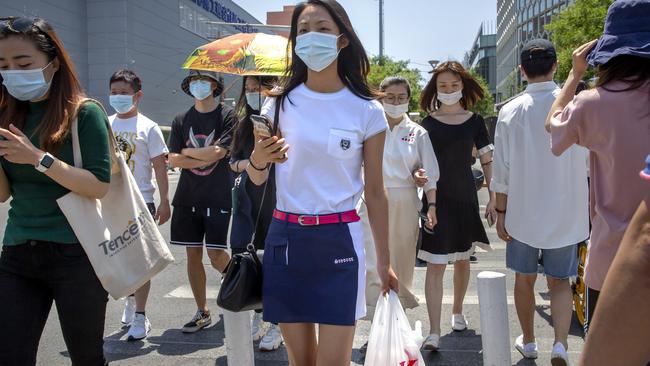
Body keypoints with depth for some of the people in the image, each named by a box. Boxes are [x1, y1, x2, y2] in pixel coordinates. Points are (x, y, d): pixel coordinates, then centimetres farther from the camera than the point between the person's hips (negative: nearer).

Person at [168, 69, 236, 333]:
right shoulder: (181, 120, 10)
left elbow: (218, 152, -14)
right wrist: (206, 157, -9)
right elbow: (173, 160, 1)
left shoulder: (227, 116, -2)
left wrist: (188, 152, -2)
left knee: (216, 254, -7)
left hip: (218, 198, -4)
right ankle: (202, 312, 20)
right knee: (193, 253, 7)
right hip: (187, 197, 5)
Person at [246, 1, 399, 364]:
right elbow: (256, 178, 9)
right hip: (285, 238, 2)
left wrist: (385, 261, 6)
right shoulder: (281, 102, 2)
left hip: (339, 241, -2)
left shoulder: (367, 111, -3)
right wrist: (258, 159, -15)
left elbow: (375, 192, 3)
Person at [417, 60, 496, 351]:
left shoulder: (474, 121, 3)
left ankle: (457, 312, 37)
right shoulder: (427, 123, 0)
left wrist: (493, 198, 2)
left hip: (465, 197, 2)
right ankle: (434, 332, -6)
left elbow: (487, 161, 6)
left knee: (462, 259, 15)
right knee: (435, 265, -7)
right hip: (436, 198, -2)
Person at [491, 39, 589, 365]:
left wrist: (501, 212, 3)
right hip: (565, 212, 1)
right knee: (559, 281, 14)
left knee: (524, 279, 16)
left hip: (522, 212, 0)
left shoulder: (511, 111, -8)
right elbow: (590, 162, 0)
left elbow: (502, 170, -6)